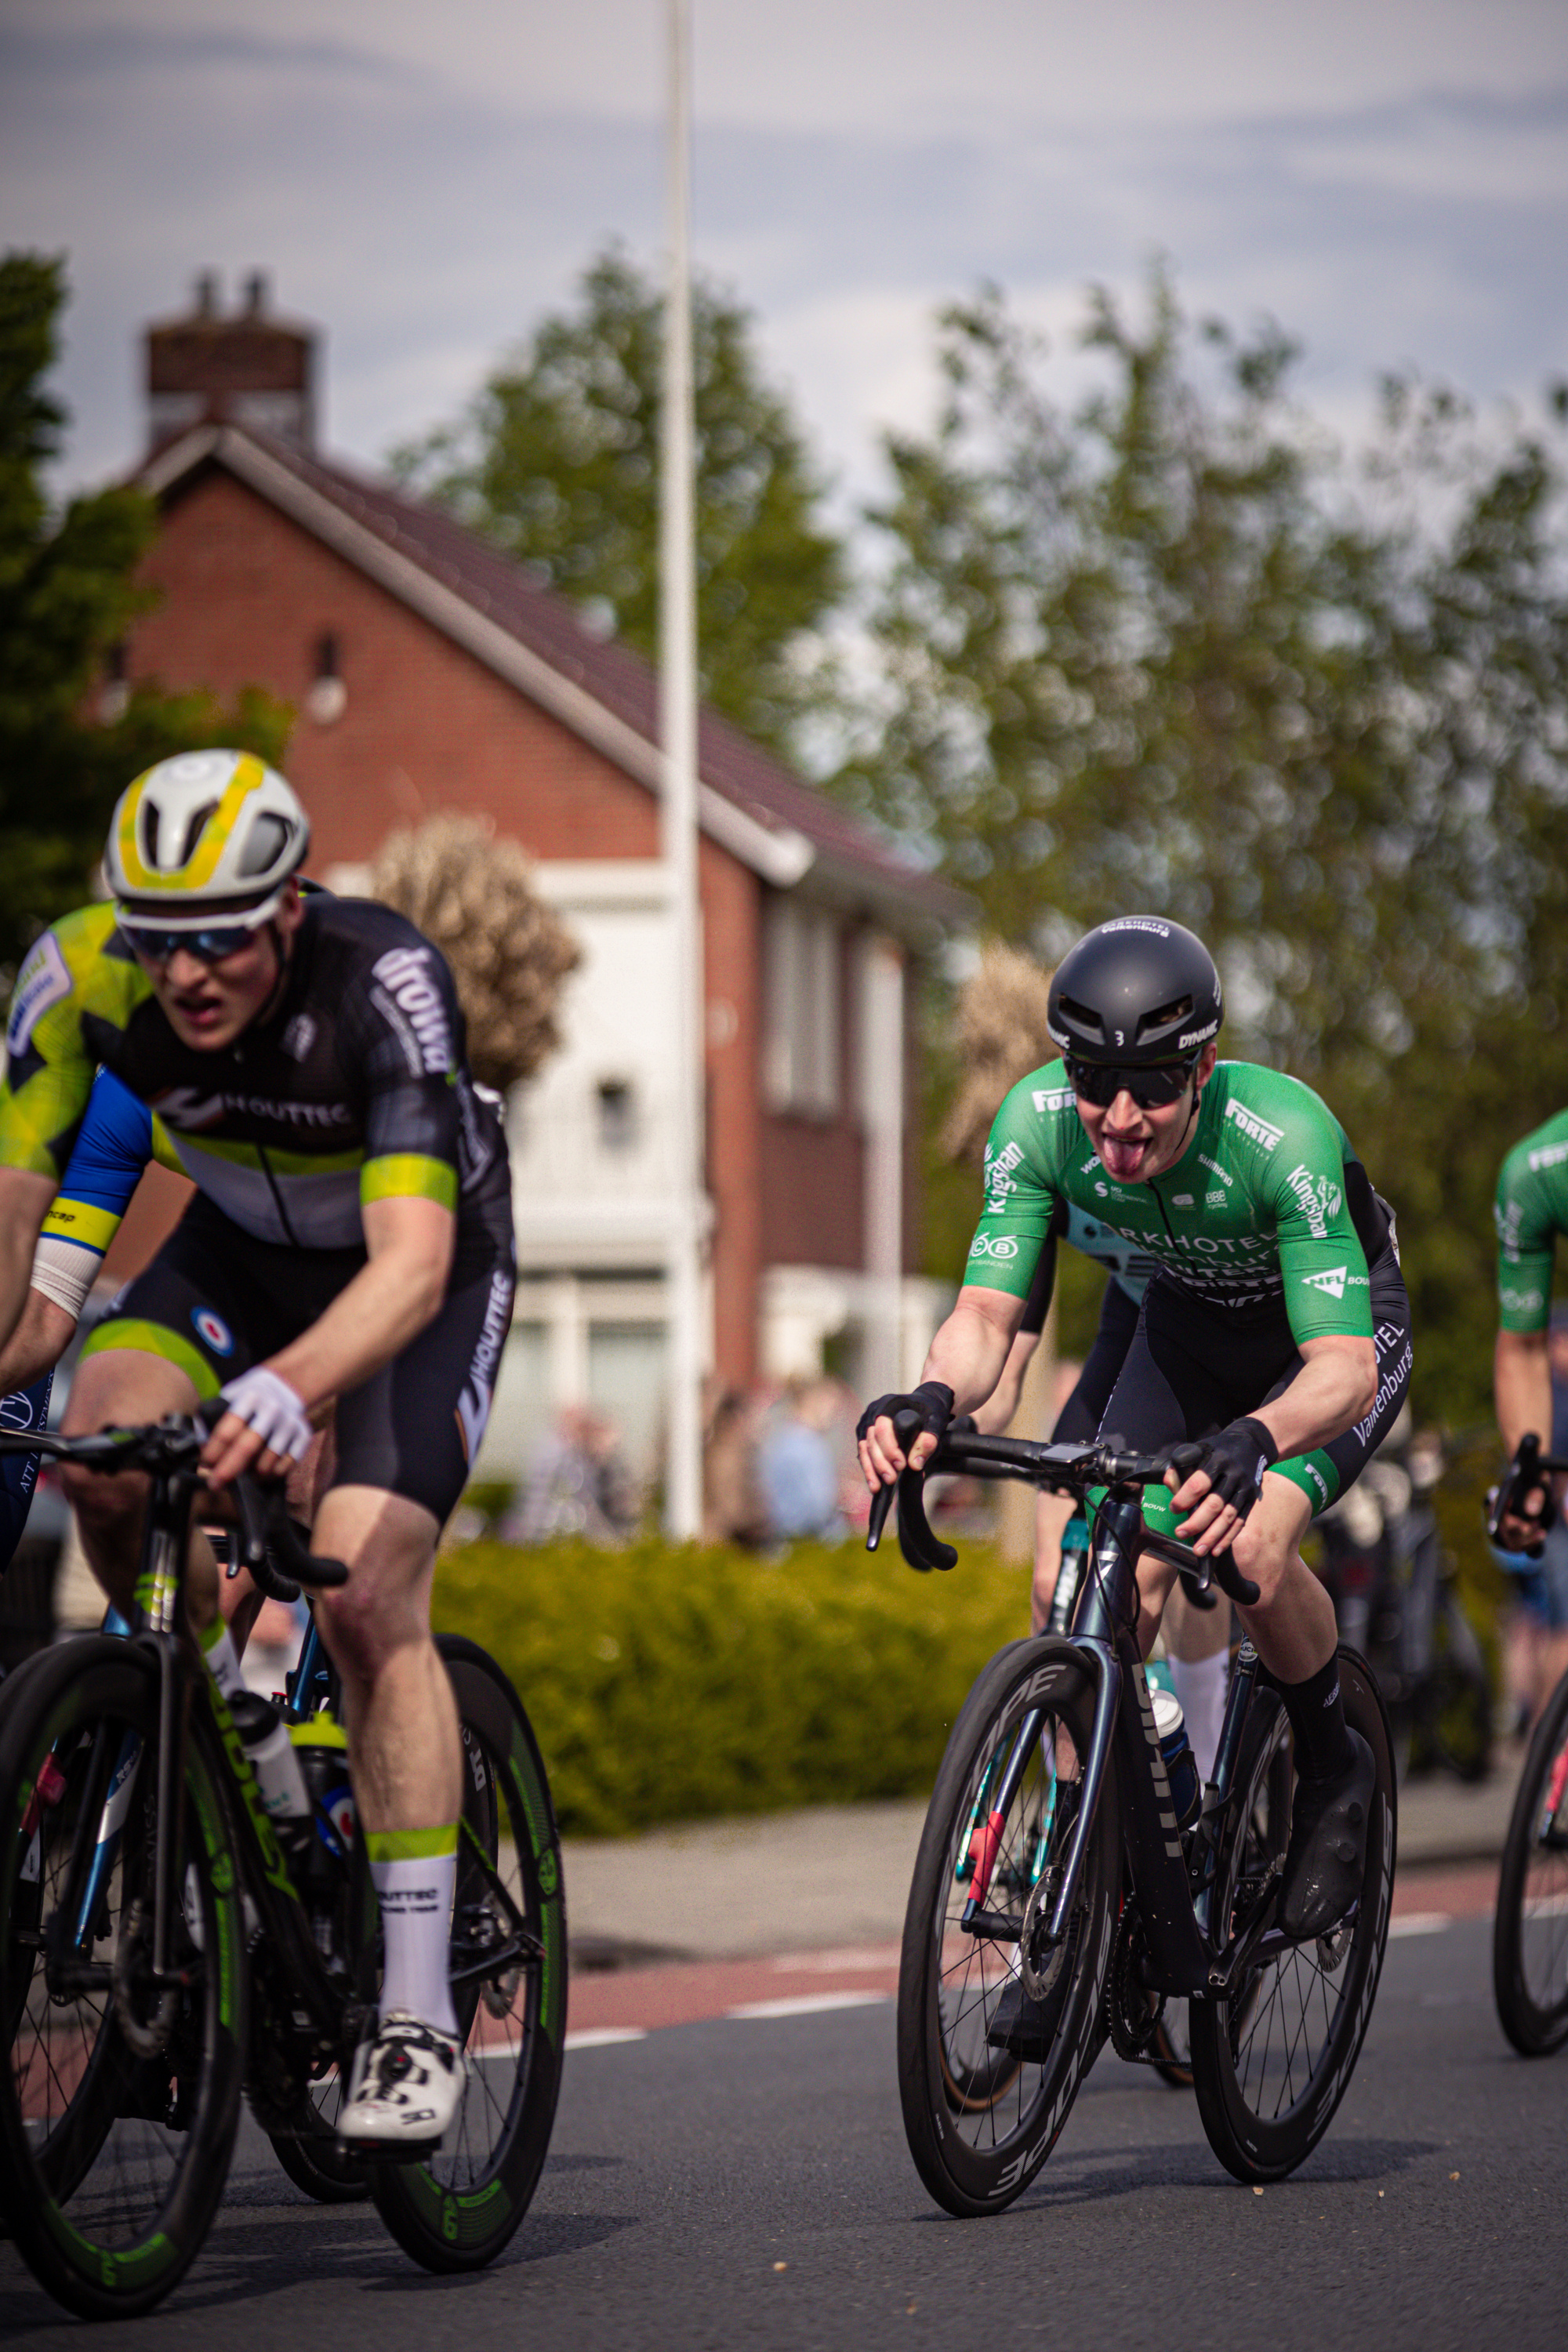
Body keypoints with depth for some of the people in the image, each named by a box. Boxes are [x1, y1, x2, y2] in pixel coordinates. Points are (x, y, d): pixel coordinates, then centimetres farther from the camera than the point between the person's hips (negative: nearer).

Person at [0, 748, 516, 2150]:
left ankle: (420, 2016, -15)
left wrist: (286, 1389, -63)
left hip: (424, 1262, -4)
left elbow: (411, 1264, -46)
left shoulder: (384, 984, -37)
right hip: (239, 1248, 4)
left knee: (368, 1596, -21)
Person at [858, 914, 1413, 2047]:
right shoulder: (1038, 1122, -27)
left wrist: (1252, 1442, -65)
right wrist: (932, 1399, -49)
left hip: (1339, 1329, -4)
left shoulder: (1282, 1135, -39)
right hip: (1191, 1324, 4)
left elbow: (1344, 1367, -44)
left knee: (1253, 1545, -30)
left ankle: (1335, 1767, 0)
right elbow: (987, 1315, -26)